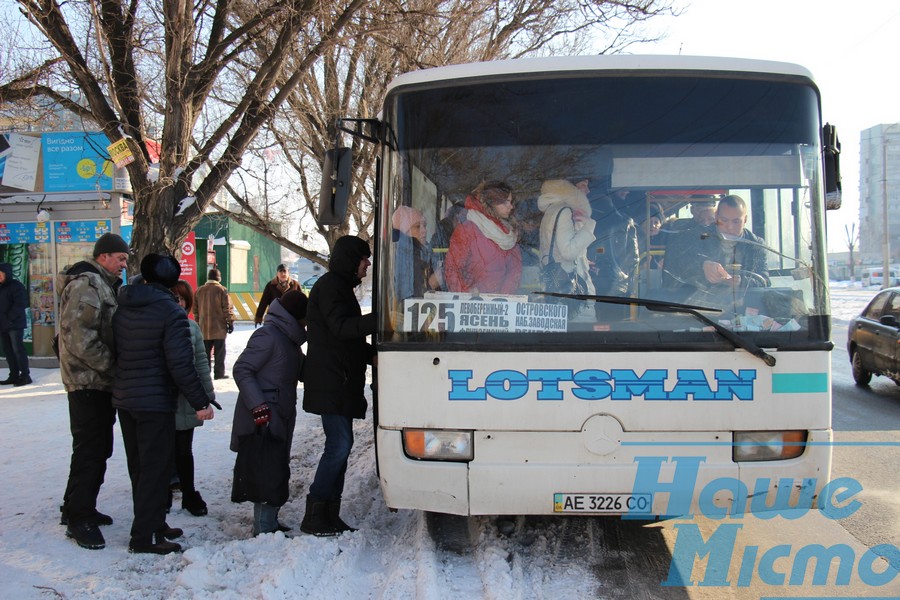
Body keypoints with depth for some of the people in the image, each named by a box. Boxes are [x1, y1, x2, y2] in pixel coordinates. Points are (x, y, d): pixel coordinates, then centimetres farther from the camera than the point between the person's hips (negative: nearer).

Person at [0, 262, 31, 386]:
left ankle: (25, 375, -4)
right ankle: (14, 375, 16)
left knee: (18, 350, -8)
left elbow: (20, 304, -16)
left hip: (15, 324, -8)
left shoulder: (16, 286, -7)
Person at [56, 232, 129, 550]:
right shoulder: (85, 285, -16)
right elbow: (80, 338, -24)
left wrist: (114, 369, 11)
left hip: (101, 381, 10)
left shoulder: (105, 285, 17)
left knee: (97, 448, 17)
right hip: (88, 381, -10)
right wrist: (112, 367, -19)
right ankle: (79, 518, 3)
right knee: (89, 450, -5)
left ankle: (77, 509, 28)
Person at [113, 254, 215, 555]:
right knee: (156, 467, -1)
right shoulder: (171, 311, -15)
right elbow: (181, 364, -19)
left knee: (140, 466, 16)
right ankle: (145, 536, 0)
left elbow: (115, 352, 10)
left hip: (123, 399, 7)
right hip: (155, 402, -7)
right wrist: (201, 402, -13)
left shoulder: (121, 307, 5)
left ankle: (153, 523, 28)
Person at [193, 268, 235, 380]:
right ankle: (219, 373, 2)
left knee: (205, 352, 11)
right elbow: (228, 308, -10)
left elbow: (195, 310, 13)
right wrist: (230, 322, -2)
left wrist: (198, 323, 22)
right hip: (219, 328, -4)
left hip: (204, 328, 4)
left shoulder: (199, 291, 7)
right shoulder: (221, 290, -8)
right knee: (219, 352, 2)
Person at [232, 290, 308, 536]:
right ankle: (264, 529, -3)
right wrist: (258, 405, -24)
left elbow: (304, 372, 21)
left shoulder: (289, 339, 17)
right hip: (264, 418, -10)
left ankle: (269, 523, 22)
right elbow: (241, 370, -17)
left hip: (282, 416, 10)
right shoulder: (268, 336, -13)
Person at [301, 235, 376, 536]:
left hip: (341, 381, 10)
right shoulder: (330, 285, -8)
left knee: (340, 445, 8)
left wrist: (371, 354, 9)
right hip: (331, 382, -10)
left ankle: (329, 516, 12)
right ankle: (315, 516, -7)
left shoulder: (339, 286, 23)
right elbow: (341, 328, -20)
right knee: (339, 445, -12)